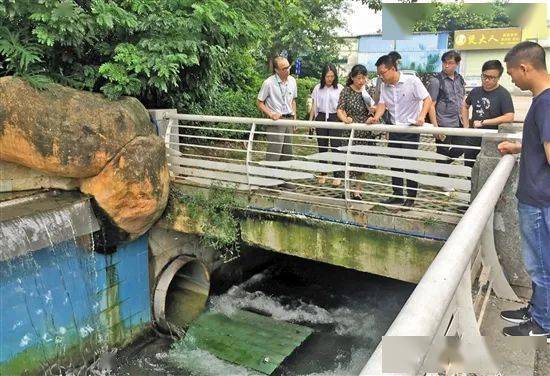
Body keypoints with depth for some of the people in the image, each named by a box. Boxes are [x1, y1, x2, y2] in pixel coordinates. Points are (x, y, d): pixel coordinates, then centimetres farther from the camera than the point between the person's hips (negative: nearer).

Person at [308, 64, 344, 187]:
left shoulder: (340, 88, -2)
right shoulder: (318, 88, 6)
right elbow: (314, 106, 10)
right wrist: (310, 120, 8)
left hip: (335, 118, -3)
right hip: (321, 118, 3)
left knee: (336, 147, -5)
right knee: (322, 147, 9)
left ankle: (338, 176, 3)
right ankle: (322, 174, 20)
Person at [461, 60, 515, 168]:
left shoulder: (503, 94, -11)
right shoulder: (476, 91, 5)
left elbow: (509, 117, -22)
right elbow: (465, 106, 23)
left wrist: (483, 122, -19)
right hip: (472, 140, 5)